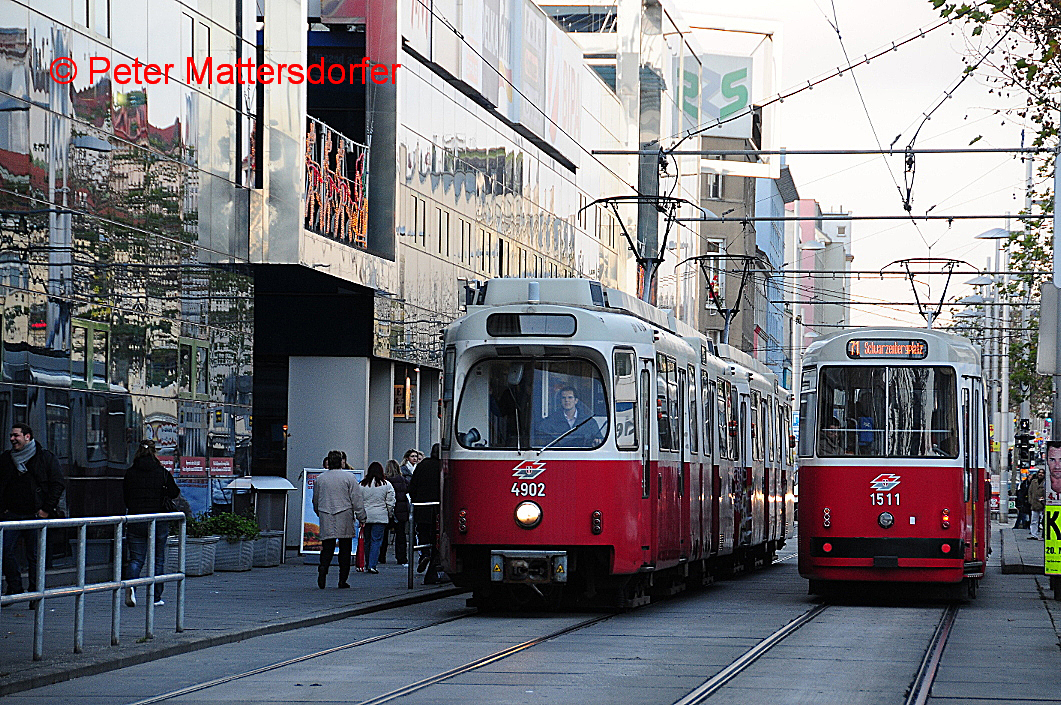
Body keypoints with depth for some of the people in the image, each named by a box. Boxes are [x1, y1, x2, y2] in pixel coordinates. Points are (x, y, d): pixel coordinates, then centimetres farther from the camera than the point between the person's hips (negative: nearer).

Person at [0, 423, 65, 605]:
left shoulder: (46, 457, 2)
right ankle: (15, 589, 4)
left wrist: (47, 509, -6)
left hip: (36, 515, -3)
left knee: (35, 556, 0)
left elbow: (58, 484, 1)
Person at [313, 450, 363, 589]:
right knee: (345, 549, 4)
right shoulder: (349, 477, -3)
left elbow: (315, 500, 16)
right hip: (345, 518, -2)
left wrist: (319, 513, 32)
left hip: (326, 519, 2)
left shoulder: (320, 478, 6)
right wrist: (360, 516, 1)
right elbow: (356, 499, -5)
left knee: (327, 547, 3)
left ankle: (323, 567, -25)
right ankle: (343, 580, 3)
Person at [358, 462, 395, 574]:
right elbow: (390, 503, 0)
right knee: (376, 541, -1)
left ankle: (367, 565, 18)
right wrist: (390, 516, 13)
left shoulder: (362, 485, 3)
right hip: (380, 517, -2)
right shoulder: (386, 485, -2)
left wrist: (360, 517, 11)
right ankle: (372, 566, -7)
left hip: (365, 517, 2)